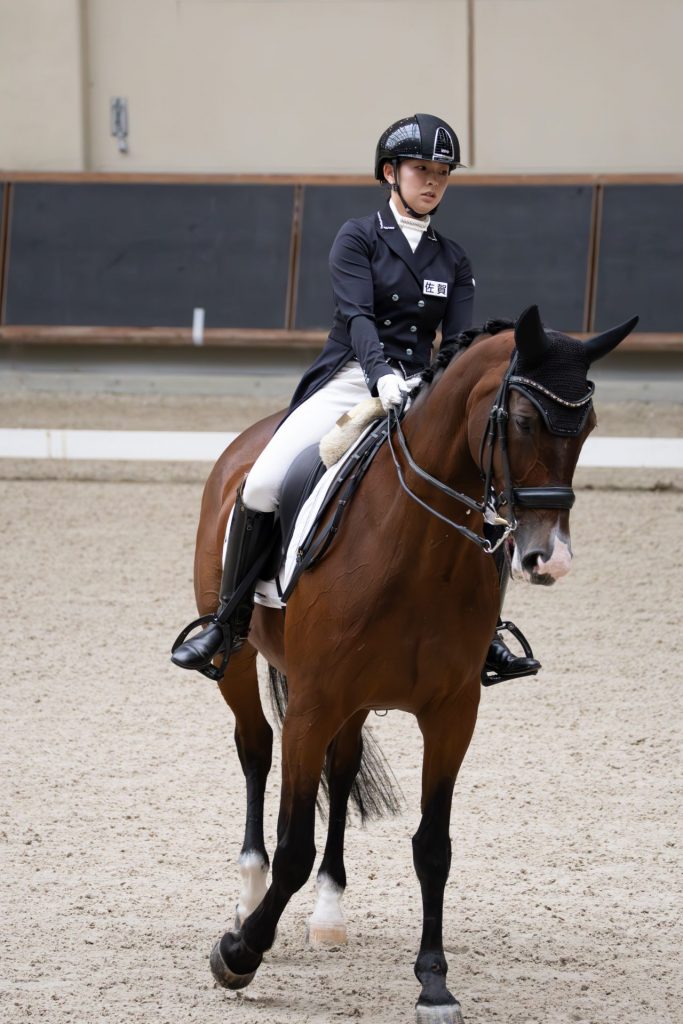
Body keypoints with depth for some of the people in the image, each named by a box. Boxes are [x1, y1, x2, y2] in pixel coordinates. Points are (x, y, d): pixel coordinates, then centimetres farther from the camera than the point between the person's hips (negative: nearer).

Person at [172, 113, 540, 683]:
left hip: (418, 395, 3)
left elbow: (458, 342, 4)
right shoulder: (359, 239, 2)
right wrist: (382, 375, -31)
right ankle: (230, 625, -10)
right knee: (261, 486, -23)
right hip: (348, 383, -3)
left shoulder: (453, 261, 14)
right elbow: (357, 315, -13)